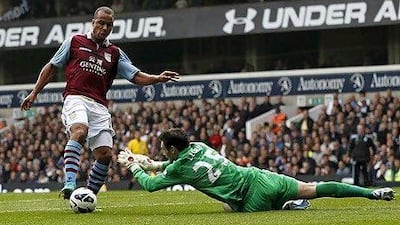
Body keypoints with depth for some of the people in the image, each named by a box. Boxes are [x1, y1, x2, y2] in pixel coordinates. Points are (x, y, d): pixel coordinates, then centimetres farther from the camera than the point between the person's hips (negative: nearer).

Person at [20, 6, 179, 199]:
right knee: (80, 131, -34)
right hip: (75, 98, -4)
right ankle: (69, 185, -45)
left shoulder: (115, 53, 19)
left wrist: (158, 78, -7)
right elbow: (52, 67, 18)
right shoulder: (75, 42, 12)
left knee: (105, 154, -8)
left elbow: (136, 76, 11)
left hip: (99, 106, 4)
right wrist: (34, 93, 14)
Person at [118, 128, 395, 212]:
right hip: (261, 177, 7)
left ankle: (290, 205, -6)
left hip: (252, 197, -7)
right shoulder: (197, 146, 15)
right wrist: (149, 163, 32)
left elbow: (149, 184, 6)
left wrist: (135, 168, 25)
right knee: (311, 188, 9)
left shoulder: (178, 169, -5)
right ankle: (372, 192, -4)